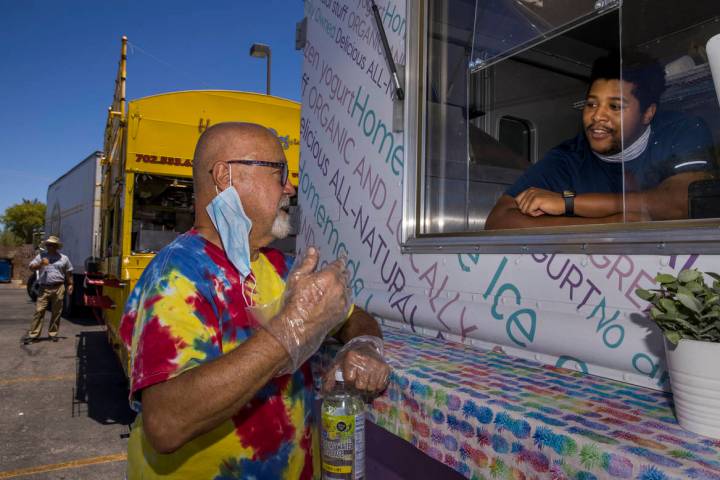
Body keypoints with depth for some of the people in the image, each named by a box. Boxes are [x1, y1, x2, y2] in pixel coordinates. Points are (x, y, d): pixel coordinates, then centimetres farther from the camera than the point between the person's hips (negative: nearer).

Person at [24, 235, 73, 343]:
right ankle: (33, 334, -1)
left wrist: (70, 285, 10)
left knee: (56, 312, 5)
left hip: (58, 288, 1)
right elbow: (31, 267, 2)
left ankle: (53, 333, 15)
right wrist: (40, 264, -17)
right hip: (44, 288, 0)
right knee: (39, 311, -5)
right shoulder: (41, 256, 9)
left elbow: (68, 273, 16)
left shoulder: (63, 258, 11)